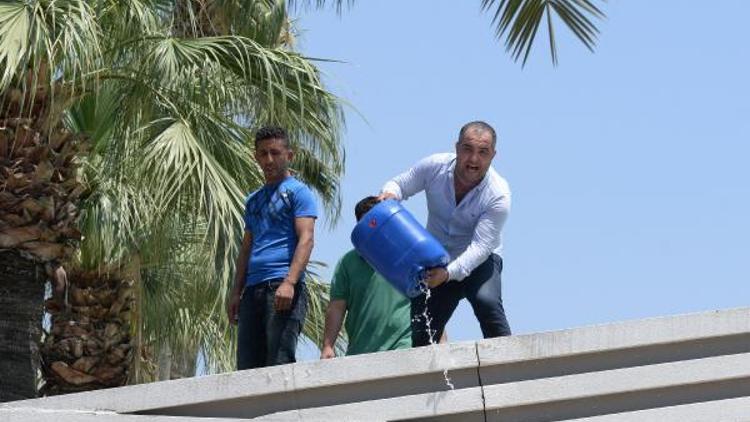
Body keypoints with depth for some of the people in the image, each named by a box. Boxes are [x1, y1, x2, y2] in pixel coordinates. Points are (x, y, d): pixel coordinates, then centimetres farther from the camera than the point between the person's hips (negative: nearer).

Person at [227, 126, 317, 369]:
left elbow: (306, 239, -7)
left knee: (279, 364, -14)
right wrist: (236, 293, 15)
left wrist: (289, 283, -20)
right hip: (253, 290, 7)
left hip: (283, 287, -7)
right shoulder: (253, 200, 27)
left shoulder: (297, 192, 5)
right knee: (247, 367, 0)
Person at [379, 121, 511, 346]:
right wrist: (389, 195, -25)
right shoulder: (435, 167, -14)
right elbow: (398, 184, 0)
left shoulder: (498, 195, -24)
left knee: (486, 302, -35)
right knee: (419, 337, -2)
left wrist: (448, 273, -46)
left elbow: (480, 246, -31)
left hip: (480, 260, -3)